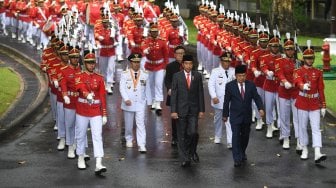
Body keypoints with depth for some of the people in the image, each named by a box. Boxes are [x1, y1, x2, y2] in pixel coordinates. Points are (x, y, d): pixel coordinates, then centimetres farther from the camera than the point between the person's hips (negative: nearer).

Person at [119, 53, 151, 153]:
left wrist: (149, 102, 10)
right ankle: (129, 140, 36)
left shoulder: (145, 74, 3)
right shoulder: (125, 74, -1)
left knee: (141, 124, -9)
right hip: (128, 104, 0)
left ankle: (142, 145, -12)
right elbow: (122, 88, -8)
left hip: (140, 104, 0)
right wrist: (126, 99, -22)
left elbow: (147, 89, 9)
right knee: (128, 124, 13)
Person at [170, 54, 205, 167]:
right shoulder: (177, 76, 1)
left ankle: (192, 151, 19)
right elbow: (174, 94, -1)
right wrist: (173, 111, -7)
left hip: (193, 109, 0)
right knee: (182, 135, 2)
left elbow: (200, 93, 5)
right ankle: (184, 159, 8)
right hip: (181, 109, 0)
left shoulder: (197, 76, 4)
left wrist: (201, 110, 1)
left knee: (193, 132, -9)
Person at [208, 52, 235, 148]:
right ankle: (217, 137, 39)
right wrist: (214, 96, -18)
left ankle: (230, 142, -10)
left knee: (230, 121, -8)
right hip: (218, 100, 0)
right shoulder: (215, 71, -4)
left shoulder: (233, 71, 1)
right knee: (218, 119, 18)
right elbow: (211, 84, -9)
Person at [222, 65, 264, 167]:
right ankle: (237, 159, -8)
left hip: (247, 116, 3)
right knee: (236, 136, -9)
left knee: (245, 136, 15)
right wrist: (225, 115, 2)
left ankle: (242, 153, 37)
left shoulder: (251, 85, -1)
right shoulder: (230, 86, -6)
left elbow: (256, 97, -3)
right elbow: (226, 101, -1)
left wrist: (260, 108, -19)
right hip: (235, 116, -3)